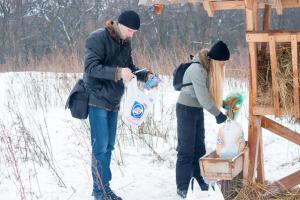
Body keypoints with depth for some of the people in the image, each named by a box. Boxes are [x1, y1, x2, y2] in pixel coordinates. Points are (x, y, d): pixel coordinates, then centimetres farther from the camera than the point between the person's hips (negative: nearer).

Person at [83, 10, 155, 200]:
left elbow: (129, 66, 18)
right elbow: (91, 67, -23)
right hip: (97, 100, -8)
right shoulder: (97, 38, -15)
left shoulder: (125, 43, 9)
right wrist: (117, 72, -34)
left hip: (113, 102, 8)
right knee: (100, 146, -6)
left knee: (108, 146, 10)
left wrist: (145, 75, -2)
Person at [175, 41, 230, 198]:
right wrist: (218, 114, -17)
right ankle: (182, 187, 4)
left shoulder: (209, 67, 2)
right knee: (186, 149, -4)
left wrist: (221, 105, -5)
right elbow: (203, 98, -25)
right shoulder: (198, 70, -26)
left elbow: (211, 93, 5)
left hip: (198, 109, 9)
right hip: (186, 109, -9)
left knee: (199, 147, 16)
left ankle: (200, 180, 27)